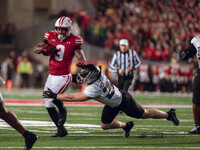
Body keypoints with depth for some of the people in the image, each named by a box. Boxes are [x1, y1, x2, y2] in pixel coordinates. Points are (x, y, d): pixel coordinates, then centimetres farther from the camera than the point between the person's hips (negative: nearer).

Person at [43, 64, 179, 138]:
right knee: (105, 125, 11)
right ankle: (126, 126, 37)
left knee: (144, 114, 15)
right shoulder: (96, 72, -24)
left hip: (124, 101, -7)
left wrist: (54, 96, -34)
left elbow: (72, 98, -39)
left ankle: (169, 114, 36)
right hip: (113, 103, 7)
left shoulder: (93, 89, -43)